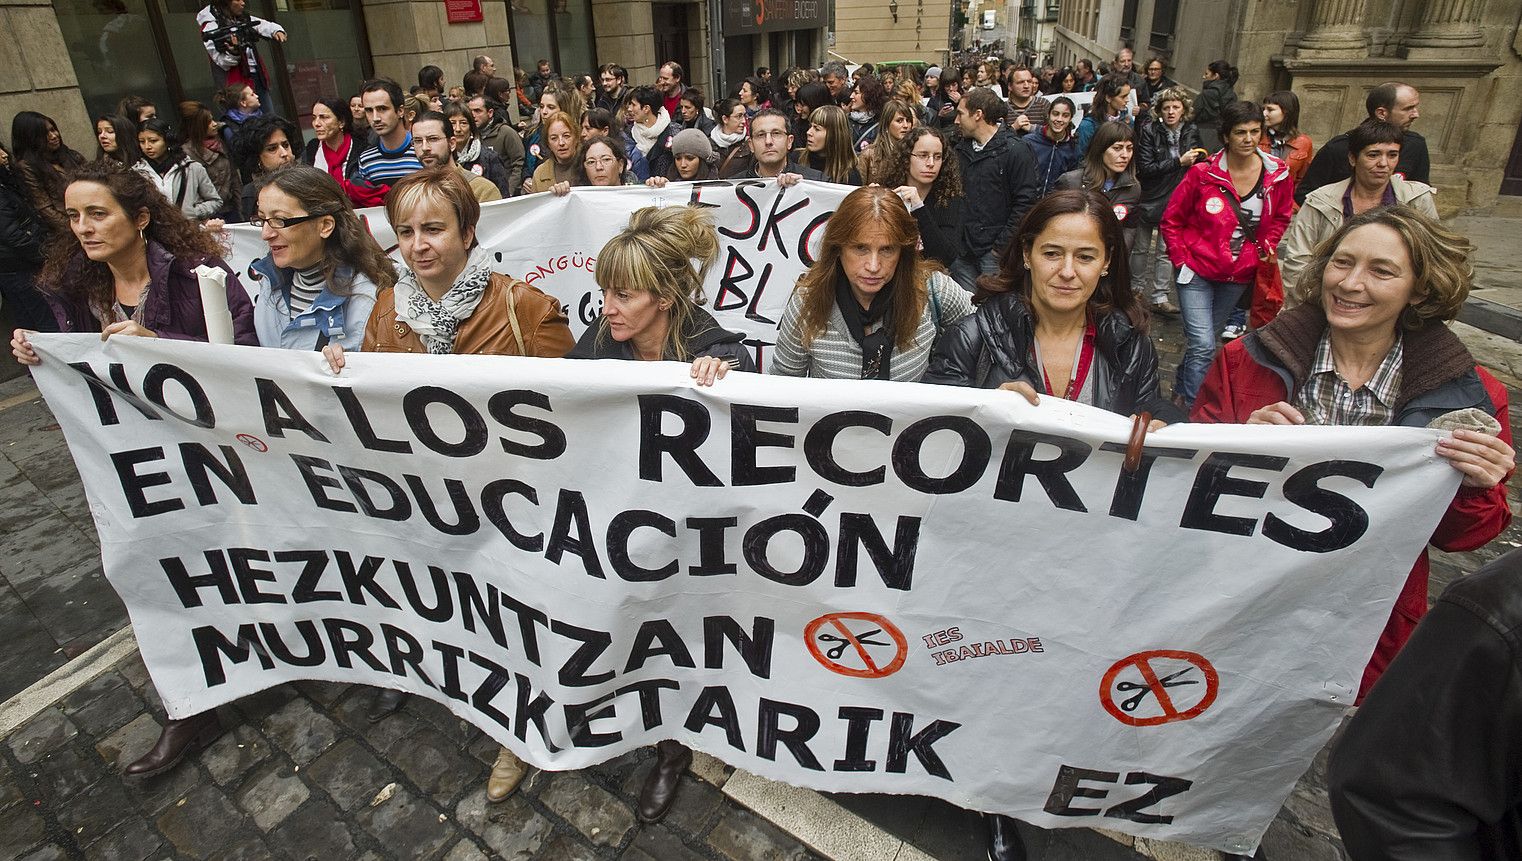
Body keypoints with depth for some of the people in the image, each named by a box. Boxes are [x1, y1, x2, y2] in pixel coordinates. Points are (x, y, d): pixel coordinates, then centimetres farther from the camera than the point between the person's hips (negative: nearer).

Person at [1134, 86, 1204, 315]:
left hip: (1175, 199, 2)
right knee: (1141, 247, 11)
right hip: (1149, 198, -2)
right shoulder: (1149, 131, -10)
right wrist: (1179, 161, -20)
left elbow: (1199, 160, 18)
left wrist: (1198, 158, -4)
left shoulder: (1191, 131, 2)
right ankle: (1136, 289, 28)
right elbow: (1145, 168, -18)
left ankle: (1159, 297, 11)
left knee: (1166, 250, 4)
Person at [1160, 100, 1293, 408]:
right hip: (1198, 270, -4)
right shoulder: (1203, 173, -11)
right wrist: (1181, 259, -8)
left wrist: (1266, 247, 0)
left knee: (1204, 340, 17)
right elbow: (1171, 221, -2)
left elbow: (1281, 218, 16)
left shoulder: (1278, 175, -2)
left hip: (1240, 274, 4)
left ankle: (1181, 391, 35)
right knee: (1204, 345, -13)